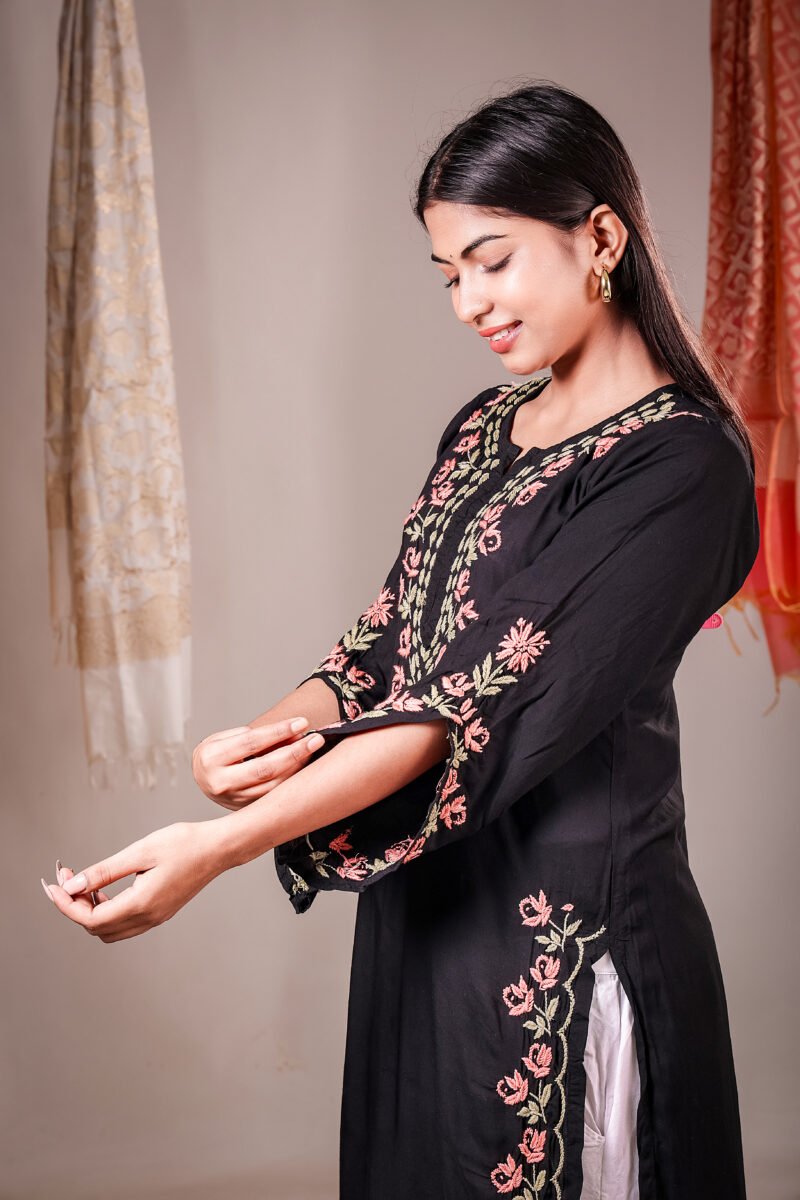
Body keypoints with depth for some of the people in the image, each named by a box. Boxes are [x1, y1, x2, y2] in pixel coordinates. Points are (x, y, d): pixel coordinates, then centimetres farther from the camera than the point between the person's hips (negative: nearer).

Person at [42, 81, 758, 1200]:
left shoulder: (681, 461, -16)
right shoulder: (485, 427, 9)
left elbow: (499, 698, -24)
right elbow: (397, 636, 6)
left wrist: (217, 846, -28)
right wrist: (270, 732, -16)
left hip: (562, 927, -7)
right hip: (427, 901, 7)